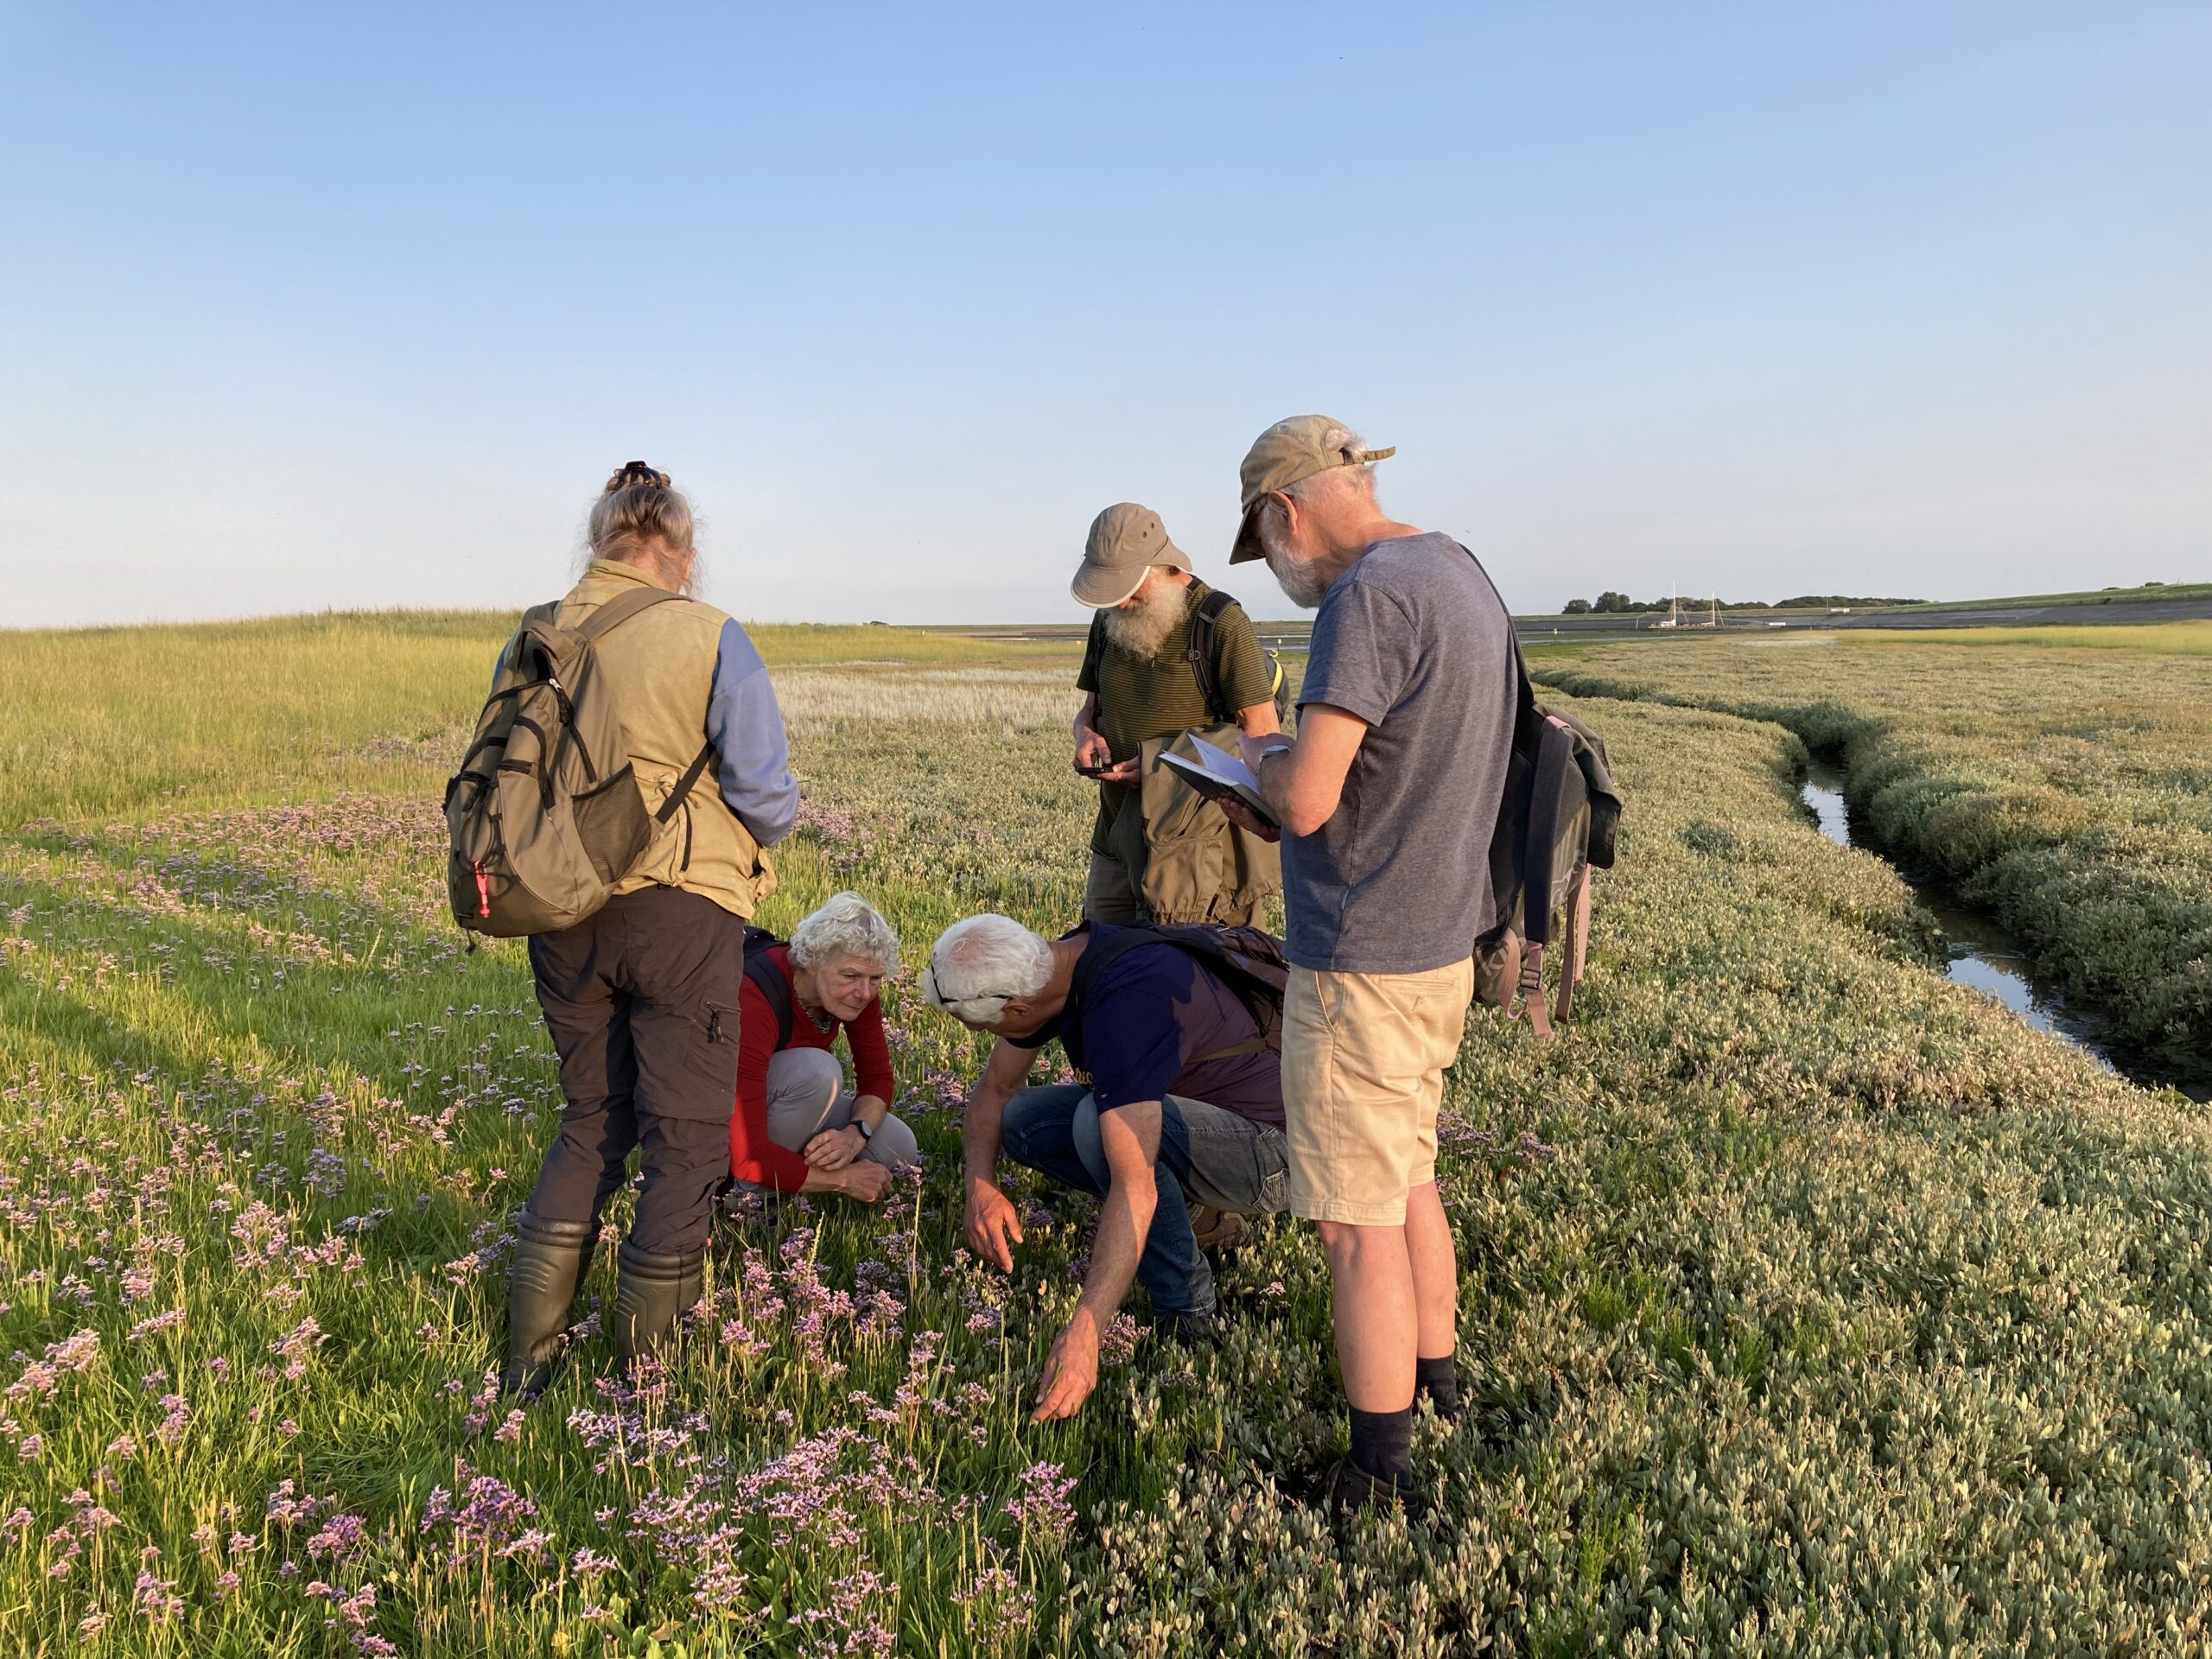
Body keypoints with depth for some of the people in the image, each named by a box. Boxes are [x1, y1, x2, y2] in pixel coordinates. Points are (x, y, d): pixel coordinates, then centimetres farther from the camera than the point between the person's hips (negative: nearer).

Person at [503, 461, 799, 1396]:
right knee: (687, 1137, 9)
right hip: (681, 909, -5)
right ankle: (647, 1362, 18)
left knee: (592, 1122, 21)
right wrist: (761, 836, 11)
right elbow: (765, 792, -11)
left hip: (564, 915, 5)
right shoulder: (709, 638, -9)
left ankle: (530, 1353, 22)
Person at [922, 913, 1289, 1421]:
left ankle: (1185, 1312, -15)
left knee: (1099, 1121, -33)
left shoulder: (1126, 1002, -33)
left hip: (1268, 1153, -8)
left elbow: (1135, 1188, -38)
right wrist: (981, 1186, -8)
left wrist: (1082, 1334, -41)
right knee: (1022, 1120, -1)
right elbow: (994, 1088, 10)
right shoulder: (1054, 964, -5)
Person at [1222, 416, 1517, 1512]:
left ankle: (1377, 1484, 13)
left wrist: (1264, 757, -4)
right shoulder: (1462, 575, 11)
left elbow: (1306, 801, -25)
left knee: (1358, 1222, 1)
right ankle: (1437, 1397, 39)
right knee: (1408, 1183, 23)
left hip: (1362, 965, -10)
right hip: (1439, 943, 10)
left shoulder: (1369, 596, -19)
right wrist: (1289, 776, 12)